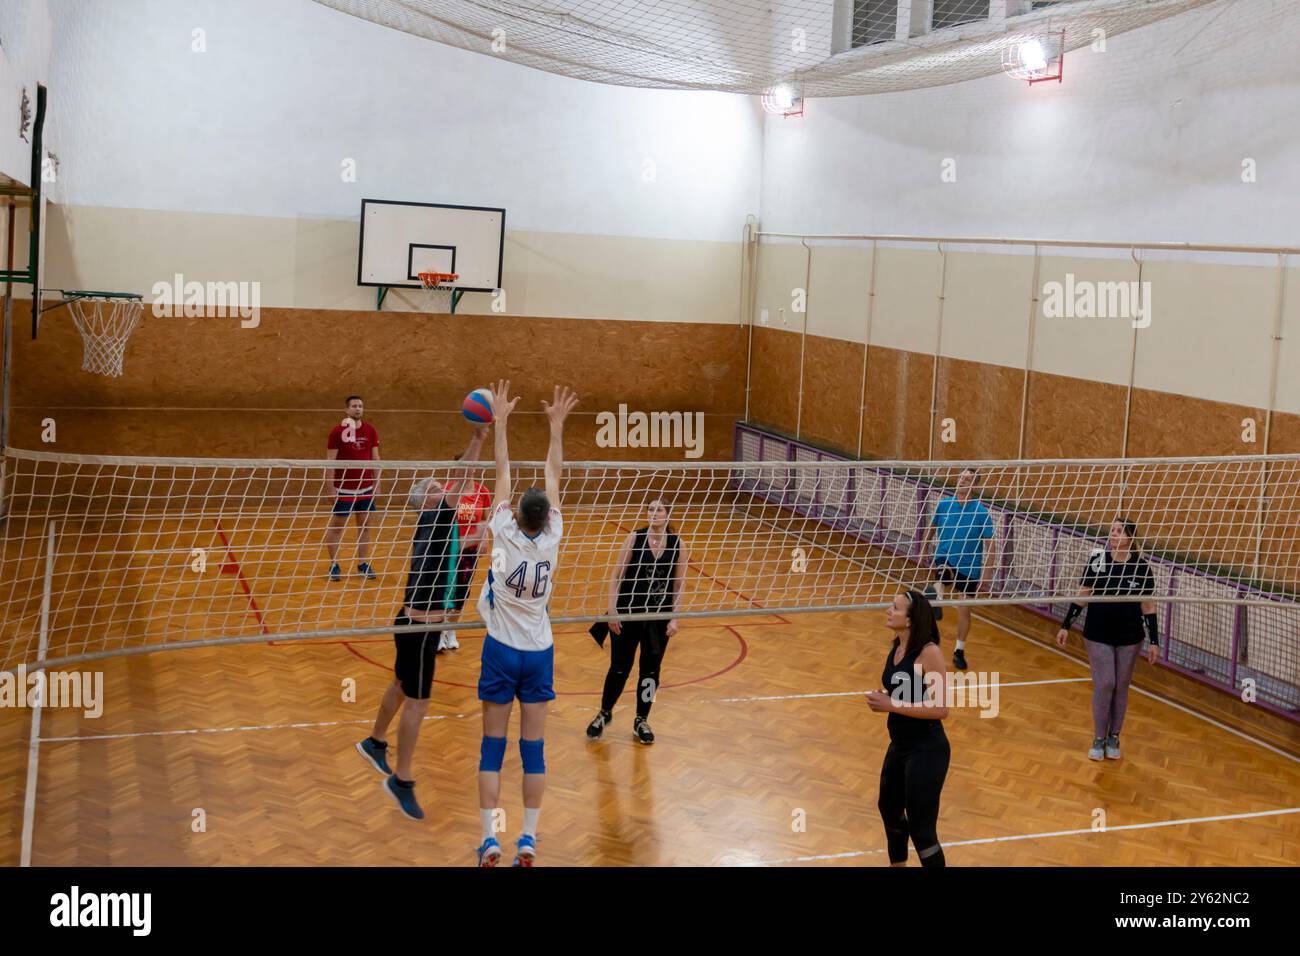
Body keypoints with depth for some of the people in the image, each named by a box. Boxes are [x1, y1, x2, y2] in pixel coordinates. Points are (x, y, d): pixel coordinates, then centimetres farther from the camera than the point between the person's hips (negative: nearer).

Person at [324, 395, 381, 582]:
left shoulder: (370, 430, 3)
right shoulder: (337, 431, -8)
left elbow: (375, 458, 8)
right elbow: (330, 461, -7)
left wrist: (377, 483, 4)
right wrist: (330, 487, -10)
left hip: (366, 488, 4)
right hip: (343, 488, -4)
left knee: (365, 525, 8)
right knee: (336, 526, 4)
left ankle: (363, 564, 17)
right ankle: (334, 565, 14)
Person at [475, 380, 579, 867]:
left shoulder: (506, 534, -14)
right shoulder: (551, 539, -10)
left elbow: (503, 473, -7)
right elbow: (554, 475, -2)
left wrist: (501, 421, -1)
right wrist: (557, 425, 3)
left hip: (501, 650, -2)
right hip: (539, 651, 2)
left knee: (493, 748, 4)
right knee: (533, 749, 6)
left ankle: (489, 839, 2)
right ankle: (528, 839, 7)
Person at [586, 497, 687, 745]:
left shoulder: (677, 544, -3)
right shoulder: (634, 538, -7)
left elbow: (678, 585, 2)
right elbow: (617, 574, -6)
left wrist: (674, 618, -3)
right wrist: (612, 608, -11)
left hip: (659, 617, 2)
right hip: (628, 614, -2)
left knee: (651, 670, 8)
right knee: (619, 667, 6)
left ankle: (641, 721, 27)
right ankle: (604, 714, 29)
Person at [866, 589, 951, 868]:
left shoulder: (929, 652, -23)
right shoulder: (896, 647, 2)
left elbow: (940, 709, -26)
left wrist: (891, 705, -26)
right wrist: (882, 699, -2)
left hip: (927, 752, -9)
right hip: (899, 746, 9)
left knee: (921, 830, -3)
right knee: (889, 808, 27)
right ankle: (898, 865, 51)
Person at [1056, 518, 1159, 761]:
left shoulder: (1141, 566, -8)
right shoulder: (1097, 560, -8)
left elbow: (1148, 606, -2)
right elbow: (1082, 595, 1)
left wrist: (1154, 641, -3)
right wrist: (1066, 626, 1)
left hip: (1129, 638, 1)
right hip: (1098, 635, -1)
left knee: (1121, 687, 9)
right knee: (1104, 684, -5)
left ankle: (1114, 737, 25)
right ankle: (1099, 739, 11)